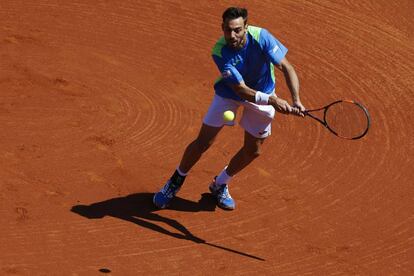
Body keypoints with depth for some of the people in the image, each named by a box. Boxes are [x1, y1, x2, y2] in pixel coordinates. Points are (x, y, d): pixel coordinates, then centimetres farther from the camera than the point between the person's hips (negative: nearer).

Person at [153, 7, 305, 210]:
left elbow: (286, 68, -27)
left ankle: (220, 185, 32)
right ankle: (175, 182, 23)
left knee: (253, 151, 6)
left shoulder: (261, 37, -31)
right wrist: (272, 100, -48)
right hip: (230, 93, -2)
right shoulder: (220, 53, -32)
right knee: (203, 142, -2)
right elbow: (242, 90, -34)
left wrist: (296, 100, -40)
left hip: (264, 92, 2)